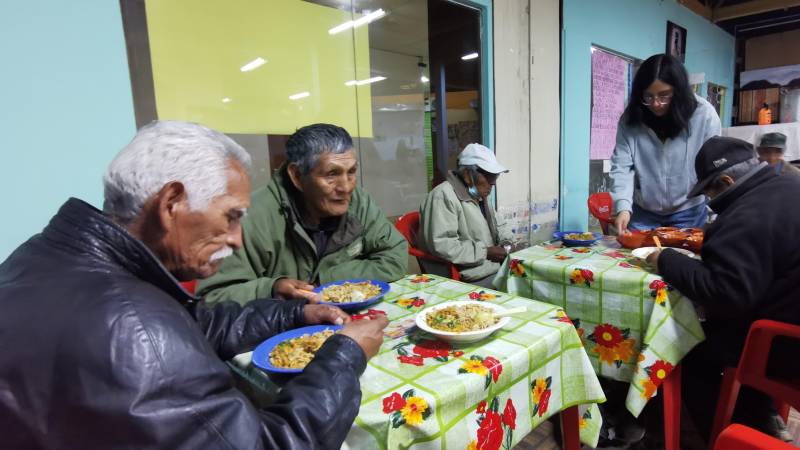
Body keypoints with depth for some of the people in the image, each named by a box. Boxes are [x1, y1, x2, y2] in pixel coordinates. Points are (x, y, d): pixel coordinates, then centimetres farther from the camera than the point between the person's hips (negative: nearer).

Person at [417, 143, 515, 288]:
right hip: (469, 281, -9)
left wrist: (506, 242, 6)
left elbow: (497, 225, 29)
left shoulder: (479, 195, 15)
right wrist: (485, 252, -19)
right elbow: (441, 246, -25)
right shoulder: (444, 196, -17)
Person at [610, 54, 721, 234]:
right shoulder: (631, 118, -12)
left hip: (688, 212, 0)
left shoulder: (704, 114, -14)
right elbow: (621, 166, -16)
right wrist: (623, 207, -28)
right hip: (642, 212, 1)